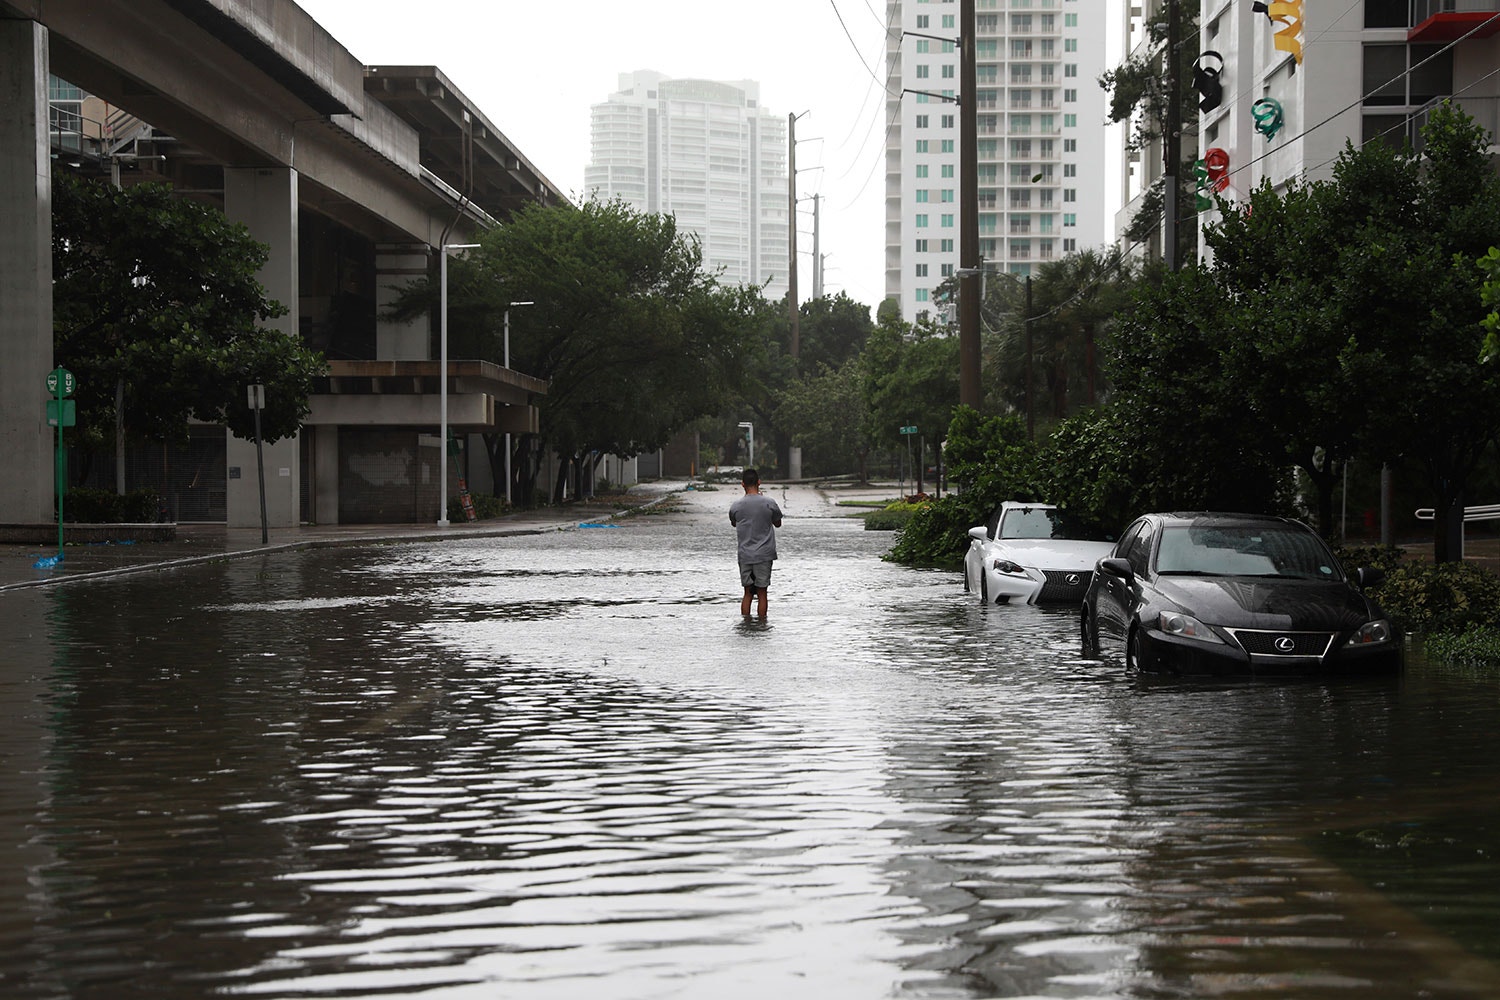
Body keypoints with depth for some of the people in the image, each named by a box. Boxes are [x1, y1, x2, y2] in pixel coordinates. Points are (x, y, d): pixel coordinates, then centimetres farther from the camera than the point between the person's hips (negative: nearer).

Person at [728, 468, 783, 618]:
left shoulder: (736, 506, -4)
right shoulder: (769, 503, -7)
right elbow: (778, 524, 9)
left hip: (744, 555, 1)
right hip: (764, 554, -1)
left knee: (747, 593, 10)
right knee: (762, 593, 4)